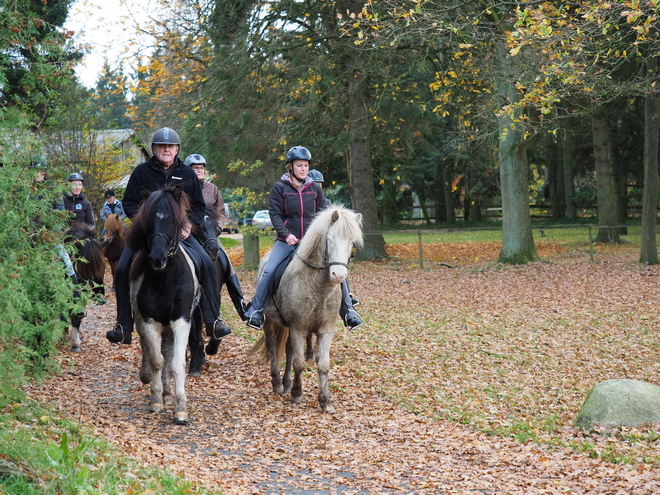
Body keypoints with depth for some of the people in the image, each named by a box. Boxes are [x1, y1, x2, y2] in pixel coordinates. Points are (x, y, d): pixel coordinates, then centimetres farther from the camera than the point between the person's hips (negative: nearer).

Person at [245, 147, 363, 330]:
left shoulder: (315, 188, 8)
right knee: (269, 271, -19)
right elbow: (275, 214, -5)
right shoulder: (279, 188, 0)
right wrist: (286, 234, -20)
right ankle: (255, 311, -9)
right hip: (287, 241, -2)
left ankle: (348, 310, -1)